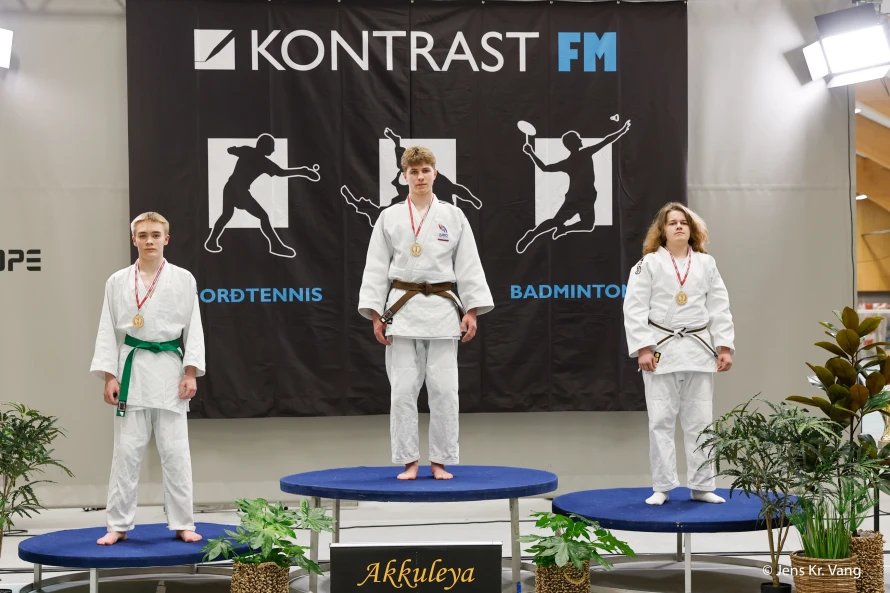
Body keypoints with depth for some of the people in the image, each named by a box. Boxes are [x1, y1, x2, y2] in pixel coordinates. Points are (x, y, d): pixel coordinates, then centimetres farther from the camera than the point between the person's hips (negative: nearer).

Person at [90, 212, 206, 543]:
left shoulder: (183, 280, 2)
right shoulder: (118, 282, 5)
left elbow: (193, 329, 2)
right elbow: (108, 332, 5)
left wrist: (191, 374, -5)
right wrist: (109, 376, -2)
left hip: (170, 370, -1)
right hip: (132, 370, 1)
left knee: (175, 451, 2)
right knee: (126, 451, 4)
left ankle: (182, 524, 11)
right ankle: (119, 525, 12)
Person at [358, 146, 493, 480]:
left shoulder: (453, 217, 4)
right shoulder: (389, 217, 4)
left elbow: (468, 266, 4)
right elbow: (376, 267, 4)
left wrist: (471, 311, -3)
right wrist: (376, 315, -2)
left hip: (442, 309, 0)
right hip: (402, 309, 0)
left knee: (444, 388, 0)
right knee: (403, 389, 0)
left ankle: (440, 462, 10)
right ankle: (409, 462, 9)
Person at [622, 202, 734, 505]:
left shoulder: (706, 264, 9)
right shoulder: (649, 263, -1)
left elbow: (719, 308, 8)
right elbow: (635, 308, -6)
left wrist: (725, 347, 0)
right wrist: (642, 349, -13)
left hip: (699, 349, 3)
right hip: (662, 350, -3)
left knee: (699, 421, 7)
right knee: (661, 421, 1)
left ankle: (701, 485, 15)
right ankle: (662, 487, 9)